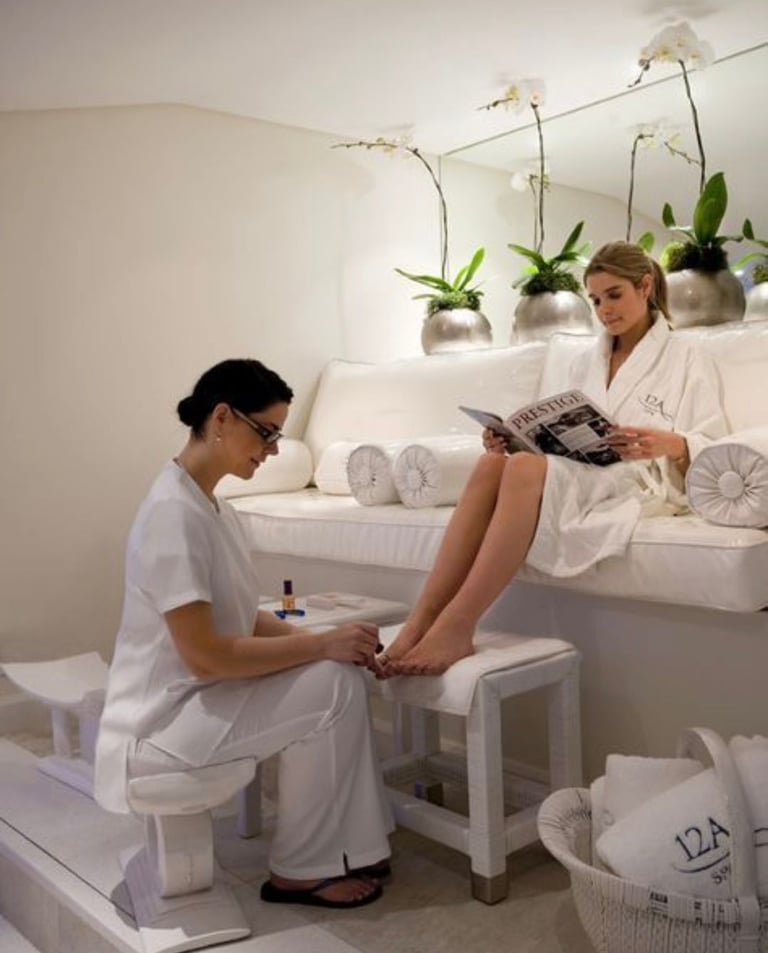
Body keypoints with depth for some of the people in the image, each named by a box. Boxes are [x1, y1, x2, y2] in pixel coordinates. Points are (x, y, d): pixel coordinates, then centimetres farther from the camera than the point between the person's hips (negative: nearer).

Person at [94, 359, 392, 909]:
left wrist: (323, 641, -4)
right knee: (334, 685, -19)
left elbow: (241, 618, 10)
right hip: (159, 727, -9)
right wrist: (322, 644, -22)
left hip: (197, 700, 9)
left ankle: (350, 849, 9)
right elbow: (204, 653, -27)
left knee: (339, 673, 0)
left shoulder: (213, 507, 8)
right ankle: (299, 871, -1)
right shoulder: (174, 512, -23)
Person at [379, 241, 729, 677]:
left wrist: (669, 444, -23)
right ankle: (420, 623, -38)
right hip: (577, 476, 5)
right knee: (492, 465, -30)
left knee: (526, 468, -35)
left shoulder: (687, 358, 10)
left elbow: (713, 448, 0)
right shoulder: (585, 364, 26)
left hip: (642, 482, -5)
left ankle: (455, 629, -38)